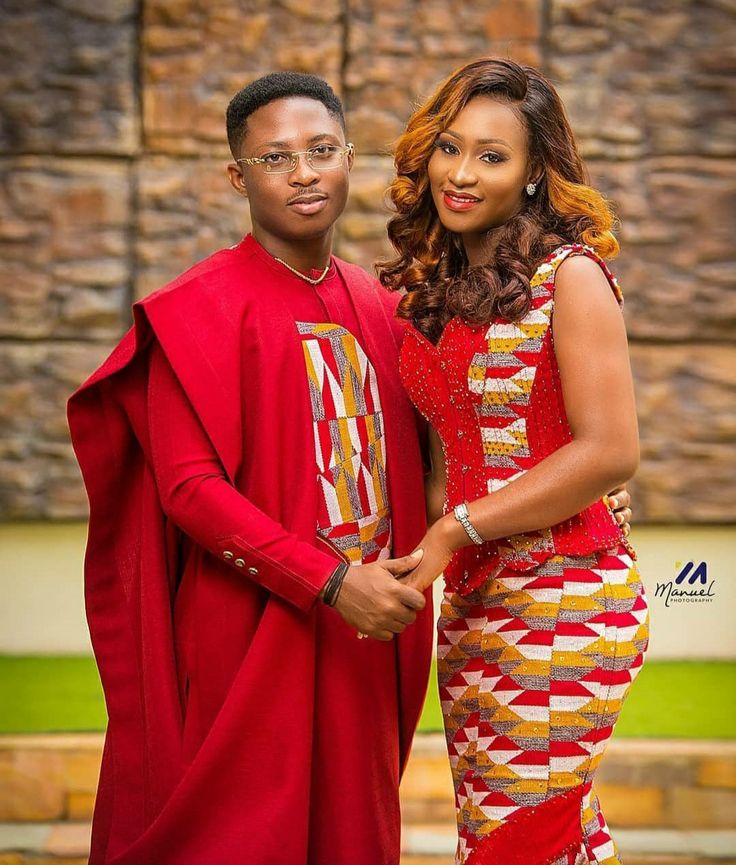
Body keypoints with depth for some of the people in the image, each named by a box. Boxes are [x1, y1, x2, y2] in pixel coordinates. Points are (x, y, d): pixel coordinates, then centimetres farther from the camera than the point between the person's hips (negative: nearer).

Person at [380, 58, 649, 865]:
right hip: (471, 603, 7)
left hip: (565, 600, -7)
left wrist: (457, 529, -13)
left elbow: (610, 451, -15)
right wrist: (424, 542, -2)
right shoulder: (427, 290, 11)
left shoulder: (568, 275, -9)